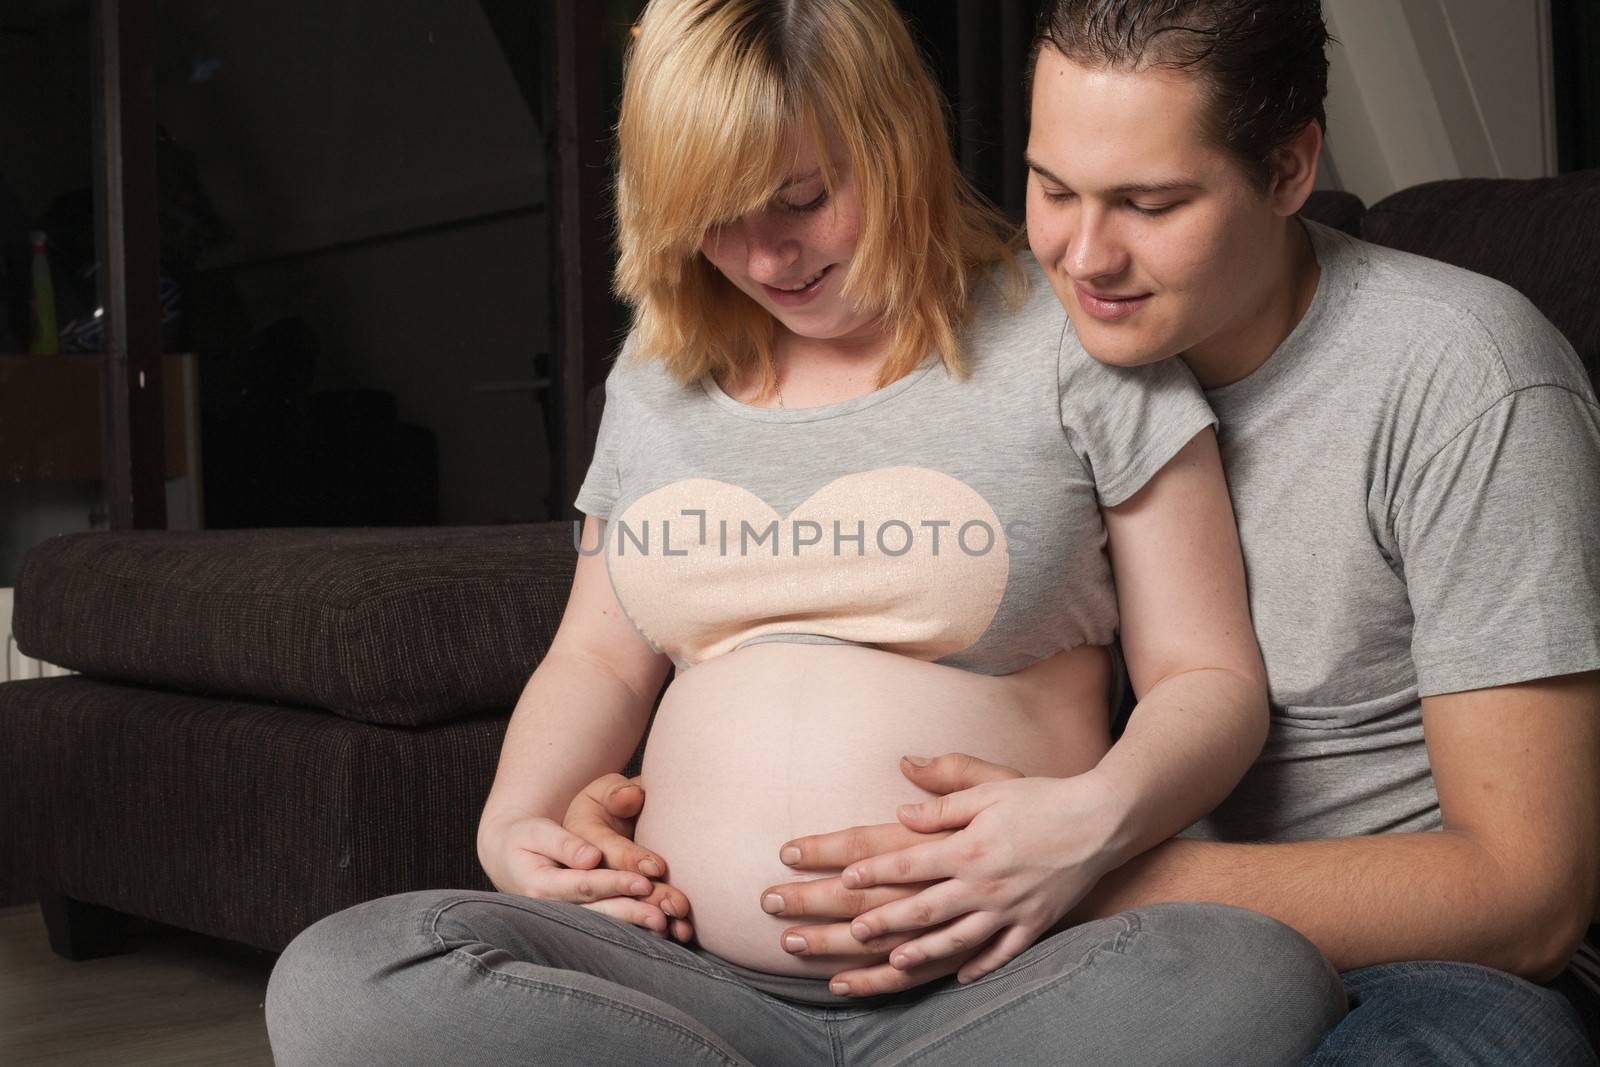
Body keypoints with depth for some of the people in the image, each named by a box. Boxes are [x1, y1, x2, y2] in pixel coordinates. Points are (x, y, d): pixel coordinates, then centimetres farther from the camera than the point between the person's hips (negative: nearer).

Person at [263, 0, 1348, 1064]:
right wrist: (513, 821, 3)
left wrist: (1096, 818, -20)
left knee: (1258, 979, -36)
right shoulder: (661, 373, 17)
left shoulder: (1069, 342, 3)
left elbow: (1210, 677, 2)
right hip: (692, 974, 4)